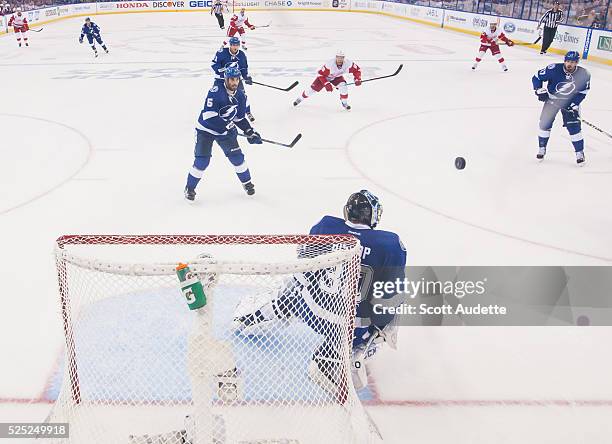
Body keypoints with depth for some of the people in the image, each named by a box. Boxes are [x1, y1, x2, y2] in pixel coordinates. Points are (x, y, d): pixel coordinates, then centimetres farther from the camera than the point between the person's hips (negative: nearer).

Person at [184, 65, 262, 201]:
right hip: (206, 129, -5)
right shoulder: (216, 91, -25)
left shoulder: (240, 96, -3)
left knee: (237, 156, 1)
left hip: (225, 130, 5)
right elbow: (209, 115, -31)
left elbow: (240, 118, 8)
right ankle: (190, 188, 10)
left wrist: (250, 132, -2)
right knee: (202, 160, -9)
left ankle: (246, 182, 25)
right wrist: (227, 125, -31)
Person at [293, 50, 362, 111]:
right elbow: (321, 74, -32)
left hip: (337, 77, 2)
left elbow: (357, 70, -17)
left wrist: (357, 79, -29)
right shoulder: (329, 64, -39)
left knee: (343, 86, -26)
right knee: (313, 89, -2)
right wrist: (327, 84, -39)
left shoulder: (348, 63, -31)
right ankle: (300, 98, 22)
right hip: (325, 76, -2)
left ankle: (344, 103, -4)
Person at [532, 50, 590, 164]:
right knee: (545, 123, -2)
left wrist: (573, 105, -17)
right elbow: (536, 77, -13)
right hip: (552, 99, 0)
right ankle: (542, 148, 18)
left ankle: (580, 152, 7)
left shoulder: (584, 74, -19)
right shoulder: (554, 69, -24)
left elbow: (582, 92, -8)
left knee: (574, 126, -8)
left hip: (570, 101, 0)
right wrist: (540, 90, -23)